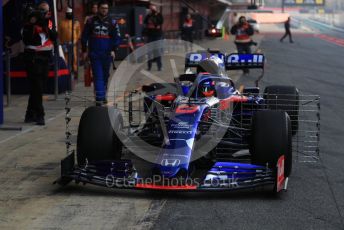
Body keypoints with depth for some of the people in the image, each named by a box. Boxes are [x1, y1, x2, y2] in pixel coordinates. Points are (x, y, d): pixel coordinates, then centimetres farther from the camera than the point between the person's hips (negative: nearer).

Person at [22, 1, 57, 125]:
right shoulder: (31, 22, -4)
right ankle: (39, 115, -7)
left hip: (45, 57, 5)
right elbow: (26, 40, -13)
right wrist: (32, 25, -18)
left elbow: (55, 37, -2)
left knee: (38, 87, 10)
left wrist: (47, 27, -14)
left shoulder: (49, 23, 11)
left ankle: (30, 115, 20)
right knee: (37, 87, -10)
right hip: (33, 57, -5)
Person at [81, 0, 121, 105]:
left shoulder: (112, 22, 5)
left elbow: (117, 37, 4)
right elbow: (84, 36, 8)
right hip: (94, 53, -1)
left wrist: (113, 50, -7)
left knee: (105, 76, 10)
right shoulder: (91, 21, 4)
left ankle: (102, 96, 23)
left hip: (107, 54, 2)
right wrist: (84, 51, 4)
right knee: (98, 76, -7)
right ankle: (99, 97, -12)